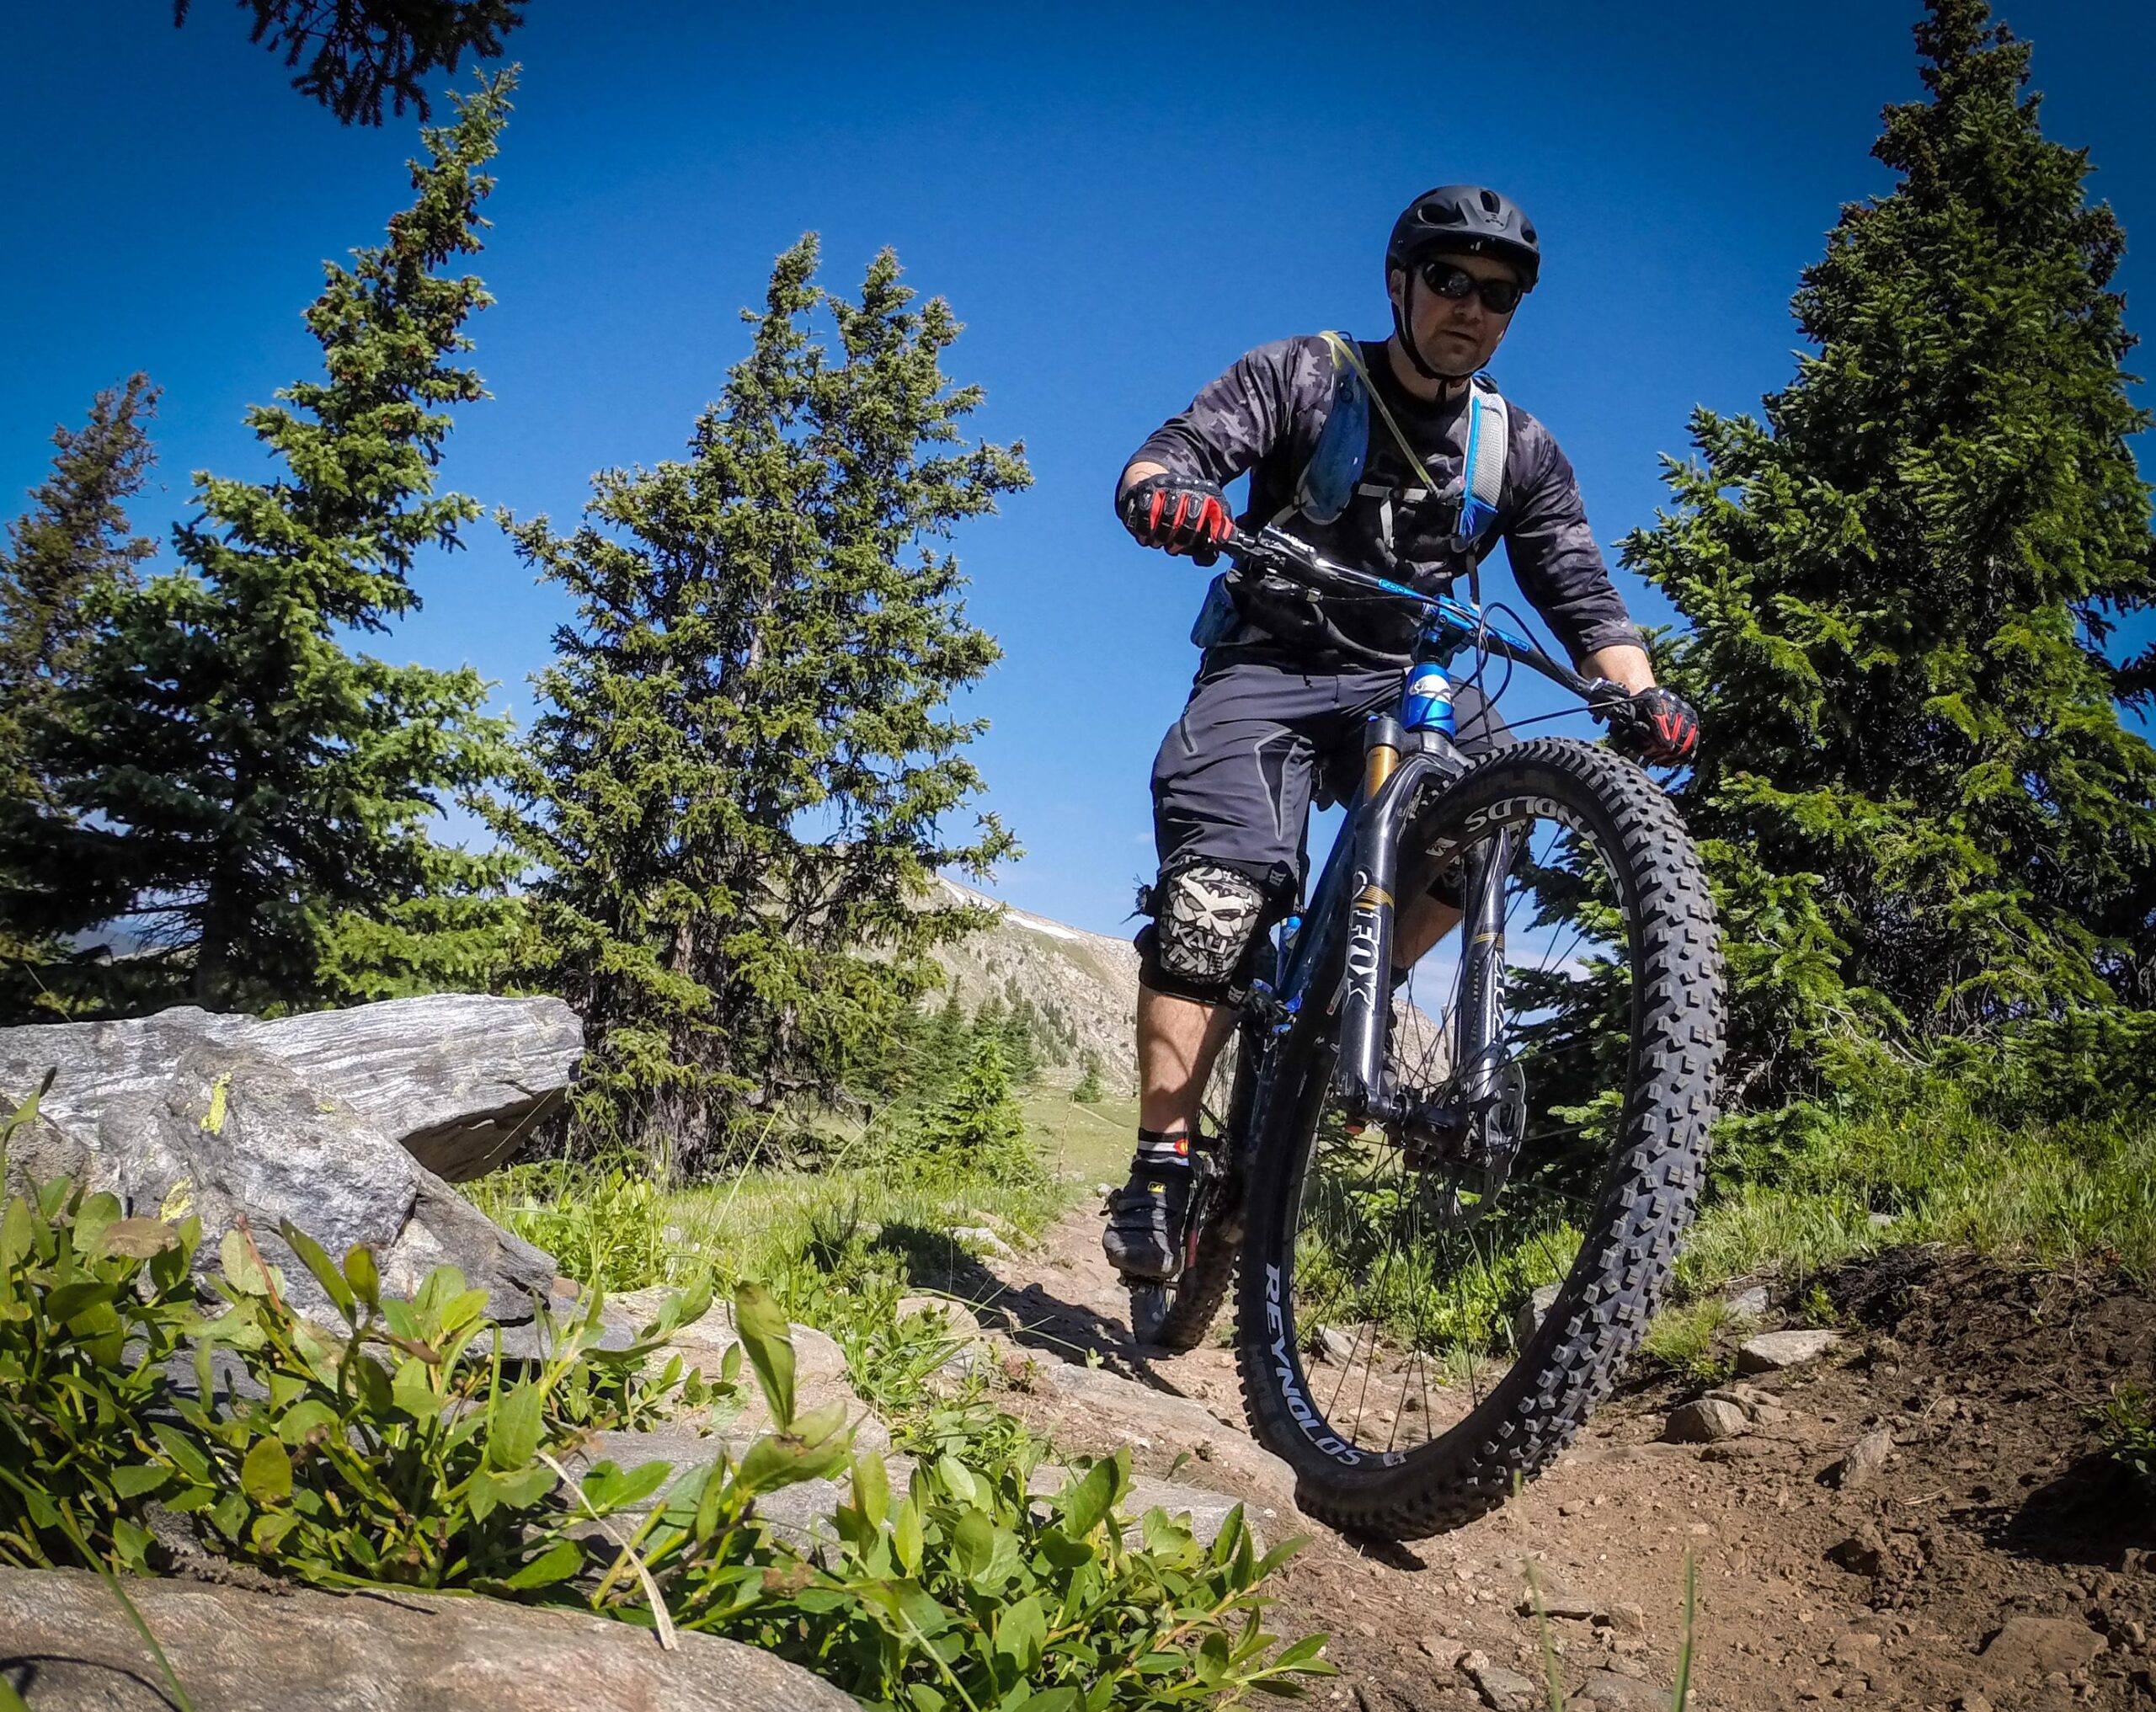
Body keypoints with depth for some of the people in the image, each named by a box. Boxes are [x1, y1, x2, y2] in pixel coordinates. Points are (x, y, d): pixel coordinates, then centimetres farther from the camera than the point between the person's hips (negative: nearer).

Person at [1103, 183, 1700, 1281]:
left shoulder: (1520, 451, 5)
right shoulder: (1302, 379, -3)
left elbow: (1581, 593, 1)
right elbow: (1165, 455, -16)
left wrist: (1641, 696, -19)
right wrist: (1161, 496, -41)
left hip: (1406, 680, 3)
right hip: (1270, 666, -3)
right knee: (1218, 889, -24)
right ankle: (1161, 1162, -18)